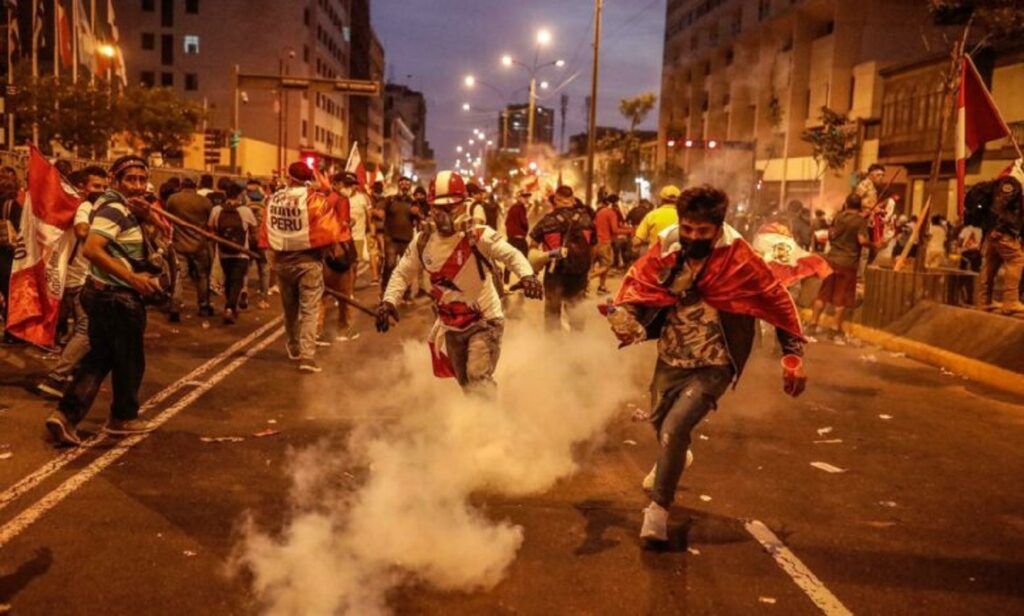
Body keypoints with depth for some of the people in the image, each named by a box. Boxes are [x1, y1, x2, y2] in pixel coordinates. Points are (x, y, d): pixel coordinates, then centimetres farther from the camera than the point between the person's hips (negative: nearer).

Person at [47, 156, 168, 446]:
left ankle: (66, 414, 9)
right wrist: (132, 277, -31)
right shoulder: (114, 209, -18)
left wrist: (146, 215, -7)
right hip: (118, 297, -9)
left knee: (99, 357, 15)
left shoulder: (125, 208, 12)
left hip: (103, 294, 9)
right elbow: (92, 249, -30)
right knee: (129, 359, 9)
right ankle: (123, 417, 26)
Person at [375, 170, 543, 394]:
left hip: (484, 321, -5)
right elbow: (402, 273, 2)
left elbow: (512, 255, -27)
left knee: (478, 378, -19)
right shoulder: (423, 241, -5)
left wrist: (527, 275, -48)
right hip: (451, 326, 6)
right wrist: (388, 301, -15)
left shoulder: (478, 236, -18)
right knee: (465, 383, 19)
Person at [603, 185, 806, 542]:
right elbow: (638, 280, -2)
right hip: (671, 359, 5)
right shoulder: (667, 248, -13)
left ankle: (659, 507, -2)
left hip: (713, 366, -5)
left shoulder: (740, 260, -21)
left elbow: (778, 302, -11)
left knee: (675, 428, -22)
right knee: (660, 421, 25)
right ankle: (673, 460, 62)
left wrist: (793, 355, -9)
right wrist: (622, 312, -23)